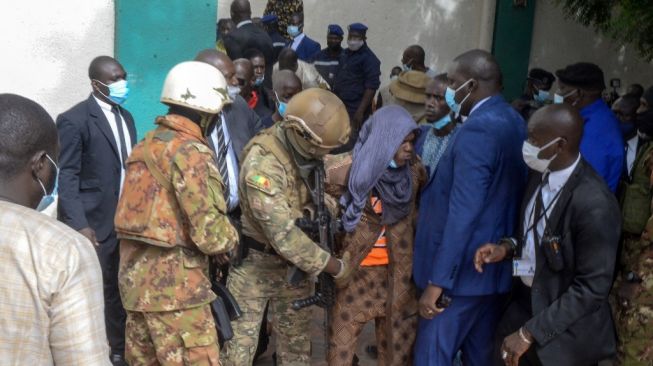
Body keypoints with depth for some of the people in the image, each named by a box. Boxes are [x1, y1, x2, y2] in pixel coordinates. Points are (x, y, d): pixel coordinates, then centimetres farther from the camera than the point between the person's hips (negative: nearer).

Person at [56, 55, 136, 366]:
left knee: (121, 289, 13)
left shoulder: (125, 117, 14)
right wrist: (79, 225, -20)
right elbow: (67, 177, -12)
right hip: (95, 224, -6)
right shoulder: (74, 119, -9)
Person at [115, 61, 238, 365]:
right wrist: (233, 239, 2)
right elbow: (210, 233, -19)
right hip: (174, 285, -9)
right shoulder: (190, 152, -15)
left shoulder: (146, 145, 12)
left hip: (135, 278, 9)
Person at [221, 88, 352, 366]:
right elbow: (283, 235, -32)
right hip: (255, 265, -7)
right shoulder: (262, 164, -30)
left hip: (294, 264, 7)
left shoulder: (303, 150, -7)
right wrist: (335, 267, -23)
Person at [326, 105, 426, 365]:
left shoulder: (413, 170, -4)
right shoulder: (350, 168, -15)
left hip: (397, 270, 3)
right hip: (355, 269, -3)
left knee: (399, 336, 14)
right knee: (343, 332, 10)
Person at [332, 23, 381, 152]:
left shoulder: (369, 58, -9)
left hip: (355, 111, -8)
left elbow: (371, 86, -15)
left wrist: (361, 111, -19)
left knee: (348, 148, -6)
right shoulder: (345, 54, 15)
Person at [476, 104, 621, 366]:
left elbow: (592, 288, -23)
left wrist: (530, 332, -21)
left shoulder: (594, 205, -28)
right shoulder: (543, 172, -5)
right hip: (525, 301, 7)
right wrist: (508, 247, -8)